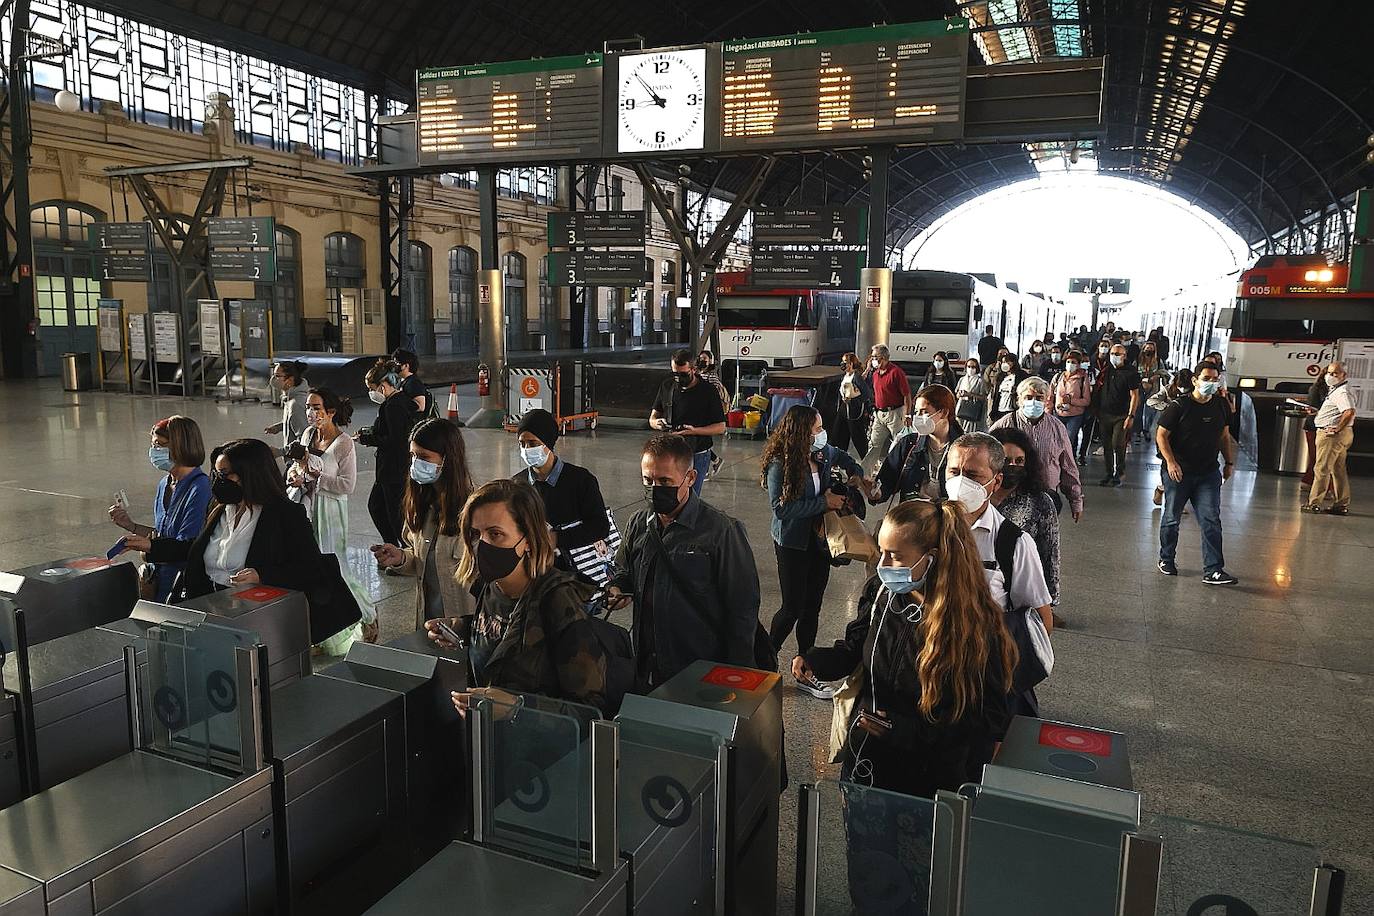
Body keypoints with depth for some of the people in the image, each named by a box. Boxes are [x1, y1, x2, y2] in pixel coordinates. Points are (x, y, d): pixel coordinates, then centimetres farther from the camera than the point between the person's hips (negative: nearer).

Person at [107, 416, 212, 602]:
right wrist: (131, 526, 12)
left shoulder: (200, 487, -15)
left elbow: (188, 548, -18)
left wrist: (150, 546, -22)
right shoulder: (164, 484, 12)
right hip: (159, 576, 8)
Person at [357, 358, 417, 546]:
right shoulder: (404, 400, 9)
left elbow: (395, 440, -25)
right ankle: (392, 546, 29)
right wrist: (370, 431, 8)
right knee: (375, 506, 21)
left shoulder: (393, 406, -20)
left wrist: (366, 439, -14)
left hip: (394, 471, -10)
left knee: (397, 515, 0)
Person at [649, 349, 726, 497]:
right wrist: (657, 423, -11)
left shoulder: (708, 391, -5)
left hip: (697, 455, -4)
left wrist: (694, 430, -20)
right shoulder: (667, 387, 8)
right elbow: (653, 417, 14)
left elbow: (721, 427, -4)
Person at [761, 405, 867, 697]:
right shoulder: (780, 464, -20)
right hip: (793, 544, -6)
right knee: (793, 609, -1)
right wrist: (823, 502, -22)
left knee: (812, 608, 12)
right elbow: (782, 508, -24)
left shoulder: (823, 452, -1)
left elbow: (844, 458, 24)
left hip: (819, 539, 6)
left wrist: (856, 475, 5)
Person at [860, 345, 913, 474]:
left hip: (895, 413, -7)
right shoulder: (875, 373, 10)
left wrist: (907, 415, -18)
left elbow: (907, 395, -15)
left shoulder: (896, 371, -14)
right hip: (879, 414, 7)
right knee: (874, 444, 7)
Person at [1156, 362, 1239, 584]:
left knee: (1211, 521, -4)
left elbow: (1225, 436, 18)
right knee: (1171, 518, 9)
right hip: (1178, 472, -3)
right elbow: (1161, 435, -8)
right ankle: (1166, 559, 28)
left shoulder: (1222, 406, 6)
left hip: (1208, 474, 4)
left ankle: (1213, 570, -3)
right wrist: (1170, 462, -18)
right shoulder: (1179, 406, -10)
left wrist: (1229, 462, 11)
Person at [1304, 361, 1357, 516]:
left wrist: (1337, 429, -23)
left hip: (1332, 434, -11)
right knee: (1338, 470, 12)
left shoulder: (1343, 392, -15)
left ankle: (1314, 502, -4)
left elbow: (1350, 412, -30)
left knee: (1322, 469, -7)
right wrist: (1317, 412, 21)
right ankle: (1342, 504, 17)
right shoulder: (1337, 390, 18)